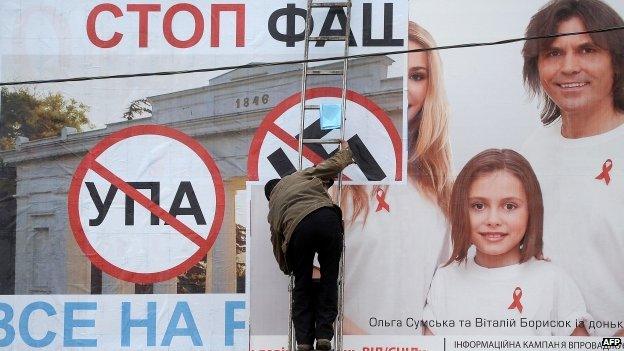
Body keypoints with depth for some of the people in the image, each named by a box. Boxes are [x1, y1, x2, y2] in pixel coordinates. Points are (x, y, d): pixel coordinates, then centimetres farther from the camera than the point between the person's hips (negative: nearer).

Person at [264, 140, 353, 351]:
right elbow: (334, 165, 29)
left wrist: (287, 267, 48)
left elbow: (277, 242, 33)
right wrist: (345, 152, 50)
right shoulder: (300, 176, 34)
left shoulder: (273, 209, 35)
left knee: (302, 285, 13)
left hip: (297, 229, 1)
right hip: (326, 217, -1)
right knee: (329, 278, 9)